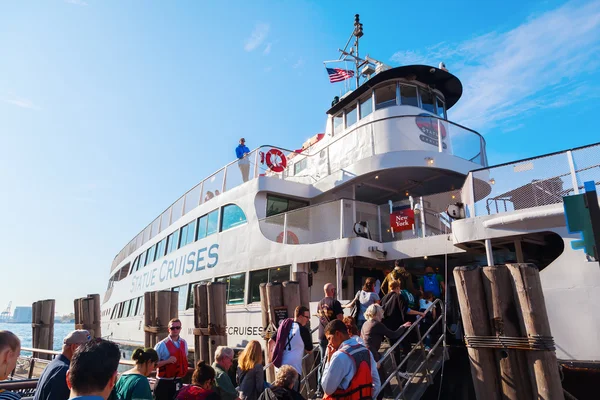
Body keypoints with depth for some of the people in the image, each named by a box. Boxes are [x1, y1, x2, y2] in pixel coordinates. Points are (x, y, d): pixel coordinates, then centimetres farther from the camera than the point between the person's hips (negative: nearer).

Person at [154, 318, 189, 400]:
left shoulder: (184, 343, 4)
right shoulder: (161, 345, -13)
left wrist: (184, 370, 8)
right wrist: (167, 361, -23)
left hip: (178, 382, 5)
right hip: (164, 383, -5)